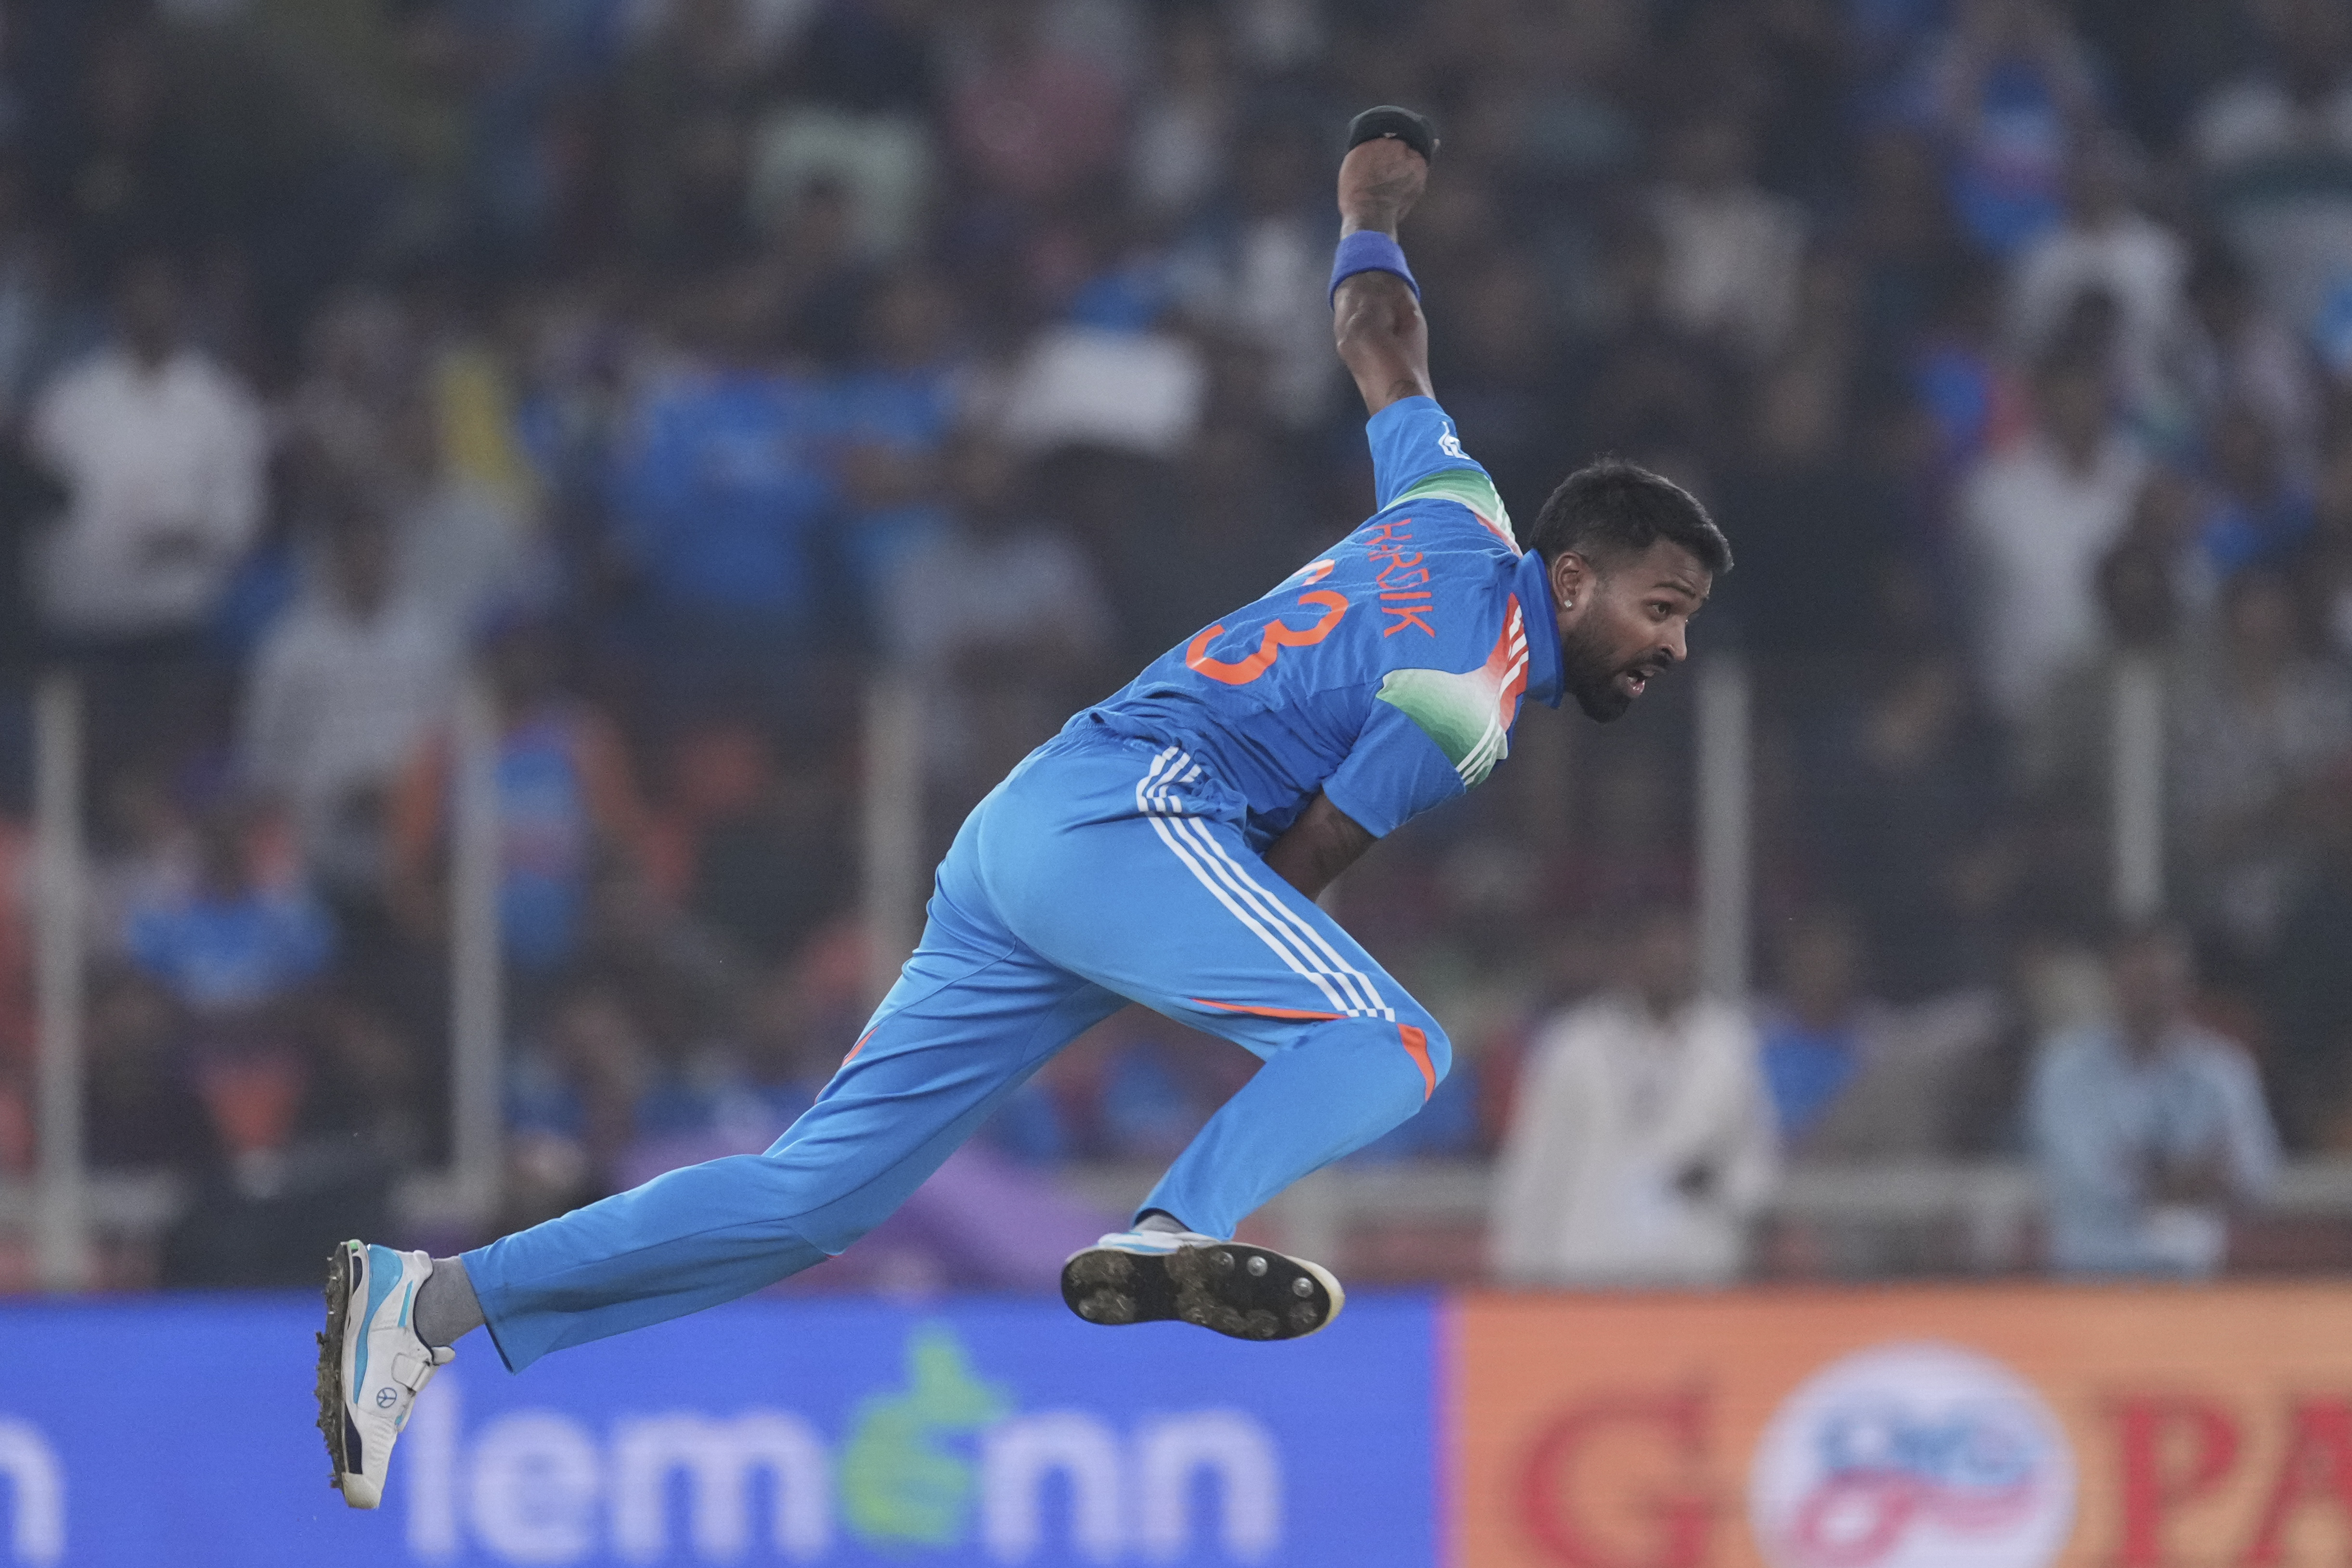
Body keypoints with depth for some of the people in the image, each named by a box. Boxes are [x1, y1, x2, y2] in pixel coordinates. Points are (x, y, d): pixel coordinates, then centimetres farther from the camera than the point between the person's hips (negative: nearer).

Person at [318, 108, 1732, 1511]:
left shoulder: (1458, 517, 18)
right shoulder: (1468, 696, -7)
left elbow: (1380, 344, 34)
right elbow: (1300, 867, -5)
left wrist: (1374, 216, 52)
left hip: (1017, 828, 9)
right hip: (1125, 812, -9)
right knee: (1386, 1043, -24)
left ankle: (435, 1300, -7)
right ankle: (1177, 1237, -49)